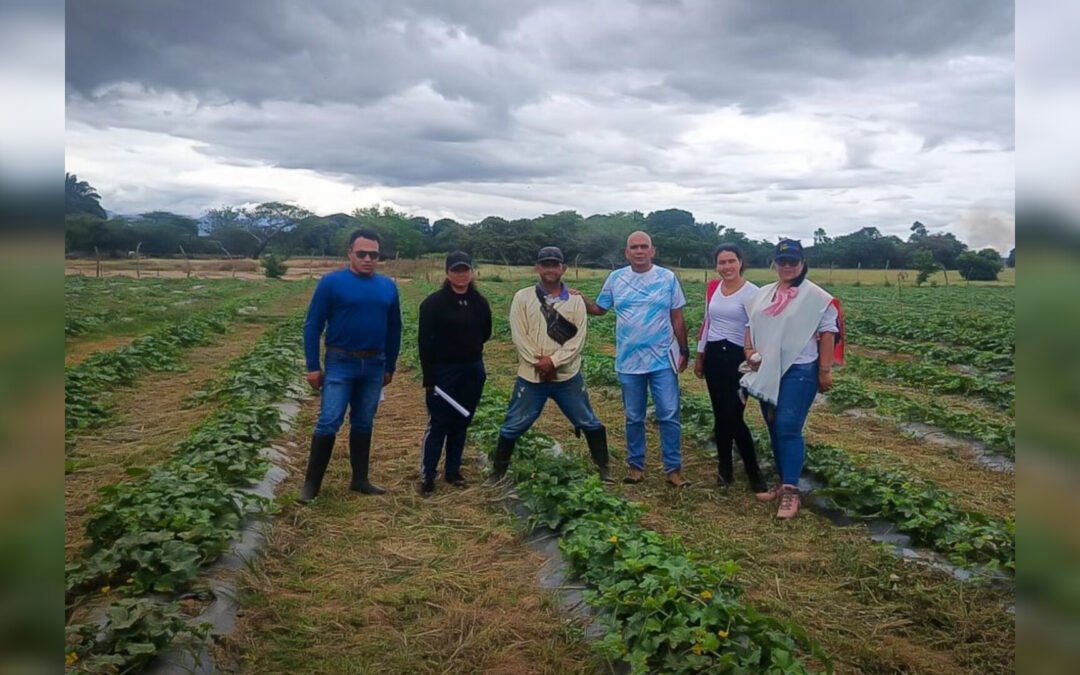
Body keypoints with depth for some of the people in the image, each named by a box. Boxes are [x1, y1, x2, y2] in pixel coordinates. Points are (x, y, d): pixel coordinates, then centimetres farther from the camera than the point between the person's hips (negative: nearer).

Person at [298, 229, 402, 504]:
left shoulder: (388, 287, 4)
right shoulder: (332, 282, -8)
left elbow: (394, 329, 12)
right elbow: (313, 326, -5)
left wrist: (390, 367, 13)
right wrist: (313, 366, -8)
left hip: (374, 366, 4)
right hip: (340, 364, -4)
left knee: (363, 424, 12)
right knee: (328, 423, -5)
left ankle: (360, 479, 23)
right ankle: (312, 483, 5)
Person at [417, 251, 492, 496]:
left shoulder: (479, 303, 4)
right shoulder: (434, 303, -10)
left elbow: (485, 333, 17)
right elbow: (425, 341, -11)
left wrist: (469, 347, 5)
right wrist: (429, 377, -14)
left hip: (472, 371, 4)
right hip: (443, 371, -4)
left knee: (461, 424, 11)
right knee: (438, 424, -2)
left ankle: (453, 471, 24)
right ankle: (427, 476, 7)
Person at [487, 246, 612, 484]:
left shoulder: (575, 300, 1)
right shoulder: (522, 297, -1)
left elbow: (578, 338, -6)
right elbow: (519, 335, -7)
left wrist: (554, 361, -17)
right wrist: (539, 362, -15)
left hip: (567, 376, 1)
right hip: (531, 375, -1)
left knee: (589, 423, 11)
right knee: (513, 426, 6)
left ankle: (603, 467, 30)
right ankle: (498, 470, 24)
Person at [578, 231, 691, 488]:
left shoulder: (668, 278, -2)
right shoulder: (615, 278, 2)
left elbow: (677, 318, 2)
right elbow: (599, 308, 10)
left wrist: (684, 350, 2)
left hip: (663, 360, -1)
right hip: (629, 361, 2)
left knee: (669, 416, 0)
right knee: (633, 417, 12)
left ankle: (673, 469, 10)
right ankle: (635, 466, 24)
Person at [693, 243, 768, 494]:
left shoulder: (751, 293, -12)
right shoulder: (712, 288, 6)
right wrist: (699, 355, 15)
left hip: (738, 357, -5)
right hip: (714, 355, 5)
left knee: (734, 417, -7)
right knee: (720, 416, 11)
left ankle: (754, 472, 10)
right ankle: (725, 469, 24)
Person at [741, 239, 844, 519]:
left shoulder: (816, 296, -7)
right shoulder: (763, 294, 12)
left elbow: (828, 333, -7)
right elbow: (751, 325, 19)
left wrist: (825, 371, -10)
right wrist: (749, 350, 0)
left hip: (799, 371, -6)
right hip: (767, 372, 7)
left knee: (788, 428, -13)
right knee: (774, 429, 11)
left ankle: (791, 492, -10)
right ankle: (784, 483, 23)